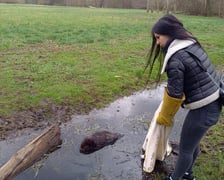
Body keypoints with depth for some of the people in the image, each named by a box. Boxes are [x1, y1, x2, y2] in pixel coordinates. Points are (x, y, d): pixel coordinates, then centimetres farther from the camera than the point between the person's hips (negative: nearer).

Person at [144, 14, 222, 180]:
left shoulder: (176, 59, -23)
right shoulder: (191, 44, 5)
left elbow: (174, 94, -16)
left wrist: (164, 117, 1)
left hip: (203, 109, -9)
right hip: (214, 103, 9)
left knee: (185, 148, 13)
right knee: (193, 143, 27)